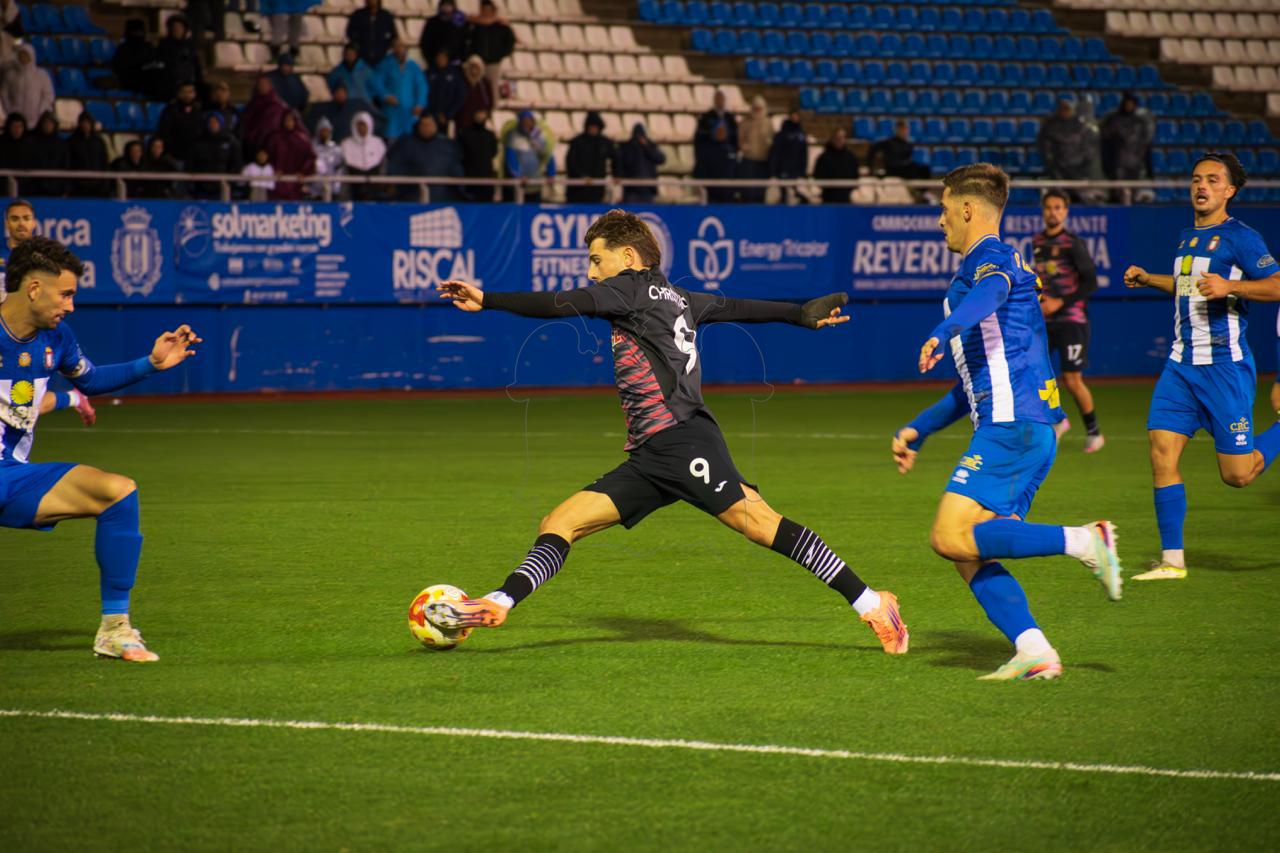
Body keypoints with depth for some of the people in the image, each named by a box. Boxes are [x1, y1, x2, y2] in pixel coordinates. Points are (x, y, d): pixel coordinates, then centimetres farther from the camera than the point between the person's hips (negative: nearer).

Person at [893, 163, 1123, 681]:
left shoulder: (991, 258, -1)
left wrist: (943, 333, -49)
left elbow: (989, 294, -30)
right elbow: (975, 383, 37)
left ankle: (1084, 541, -20)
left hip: (1012, 425, -10)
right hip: (1021, 429, 10)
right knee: (973, 556, 1)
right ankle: (1034, 651, -10)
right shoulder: (982, 269, 30)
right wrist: (917, 432, 38)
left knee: (952, 538, -19)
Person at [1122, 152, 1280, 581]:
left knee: (1237, 474, -4)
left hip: (1225, 365, -7)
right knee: (1162, 453, -6)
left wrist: (1229, 286, -26)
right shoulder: (1187, 236, 16)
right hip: (1182, 363, 7)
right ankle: (1172, 560, -1)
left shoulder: (1239, 237, -8)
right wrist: (1149, 279, 21)